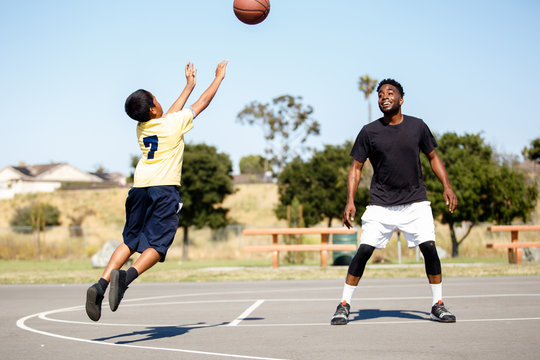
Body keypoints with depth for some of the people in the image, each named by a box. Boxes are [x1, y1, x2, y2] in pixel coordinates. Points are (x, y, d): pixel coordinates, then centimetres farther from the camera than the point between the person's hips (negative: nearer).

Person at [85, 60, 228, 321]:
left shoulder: (141, 128, 13)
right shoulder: (174, 124, -3)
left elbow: (169, 114, 31)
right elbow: (202, 103, 10)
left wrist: (189, 86, 41)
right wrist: (219, 77, 25)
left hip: (139, 190, 6)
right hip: (165, 191, -6)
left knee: (129, 242, 11)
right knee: (156, 245, -8)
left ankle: (100, 285, -6)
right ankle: (126, 276, -33)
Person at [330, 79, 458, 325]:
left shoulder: (417, 126, 2)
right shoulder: (369, 132, -1)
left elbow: (433, 157, 14)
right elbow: (356, 167, 3)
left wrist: (446, 186, 3)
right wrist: (350, 201, -7)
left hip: (415, 202, 1)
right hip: (380, 203, -1)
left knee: (429, 248, -11)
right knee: (364, 251, -9)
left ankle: (438, 305, 5)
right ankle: (344, 305, 4)